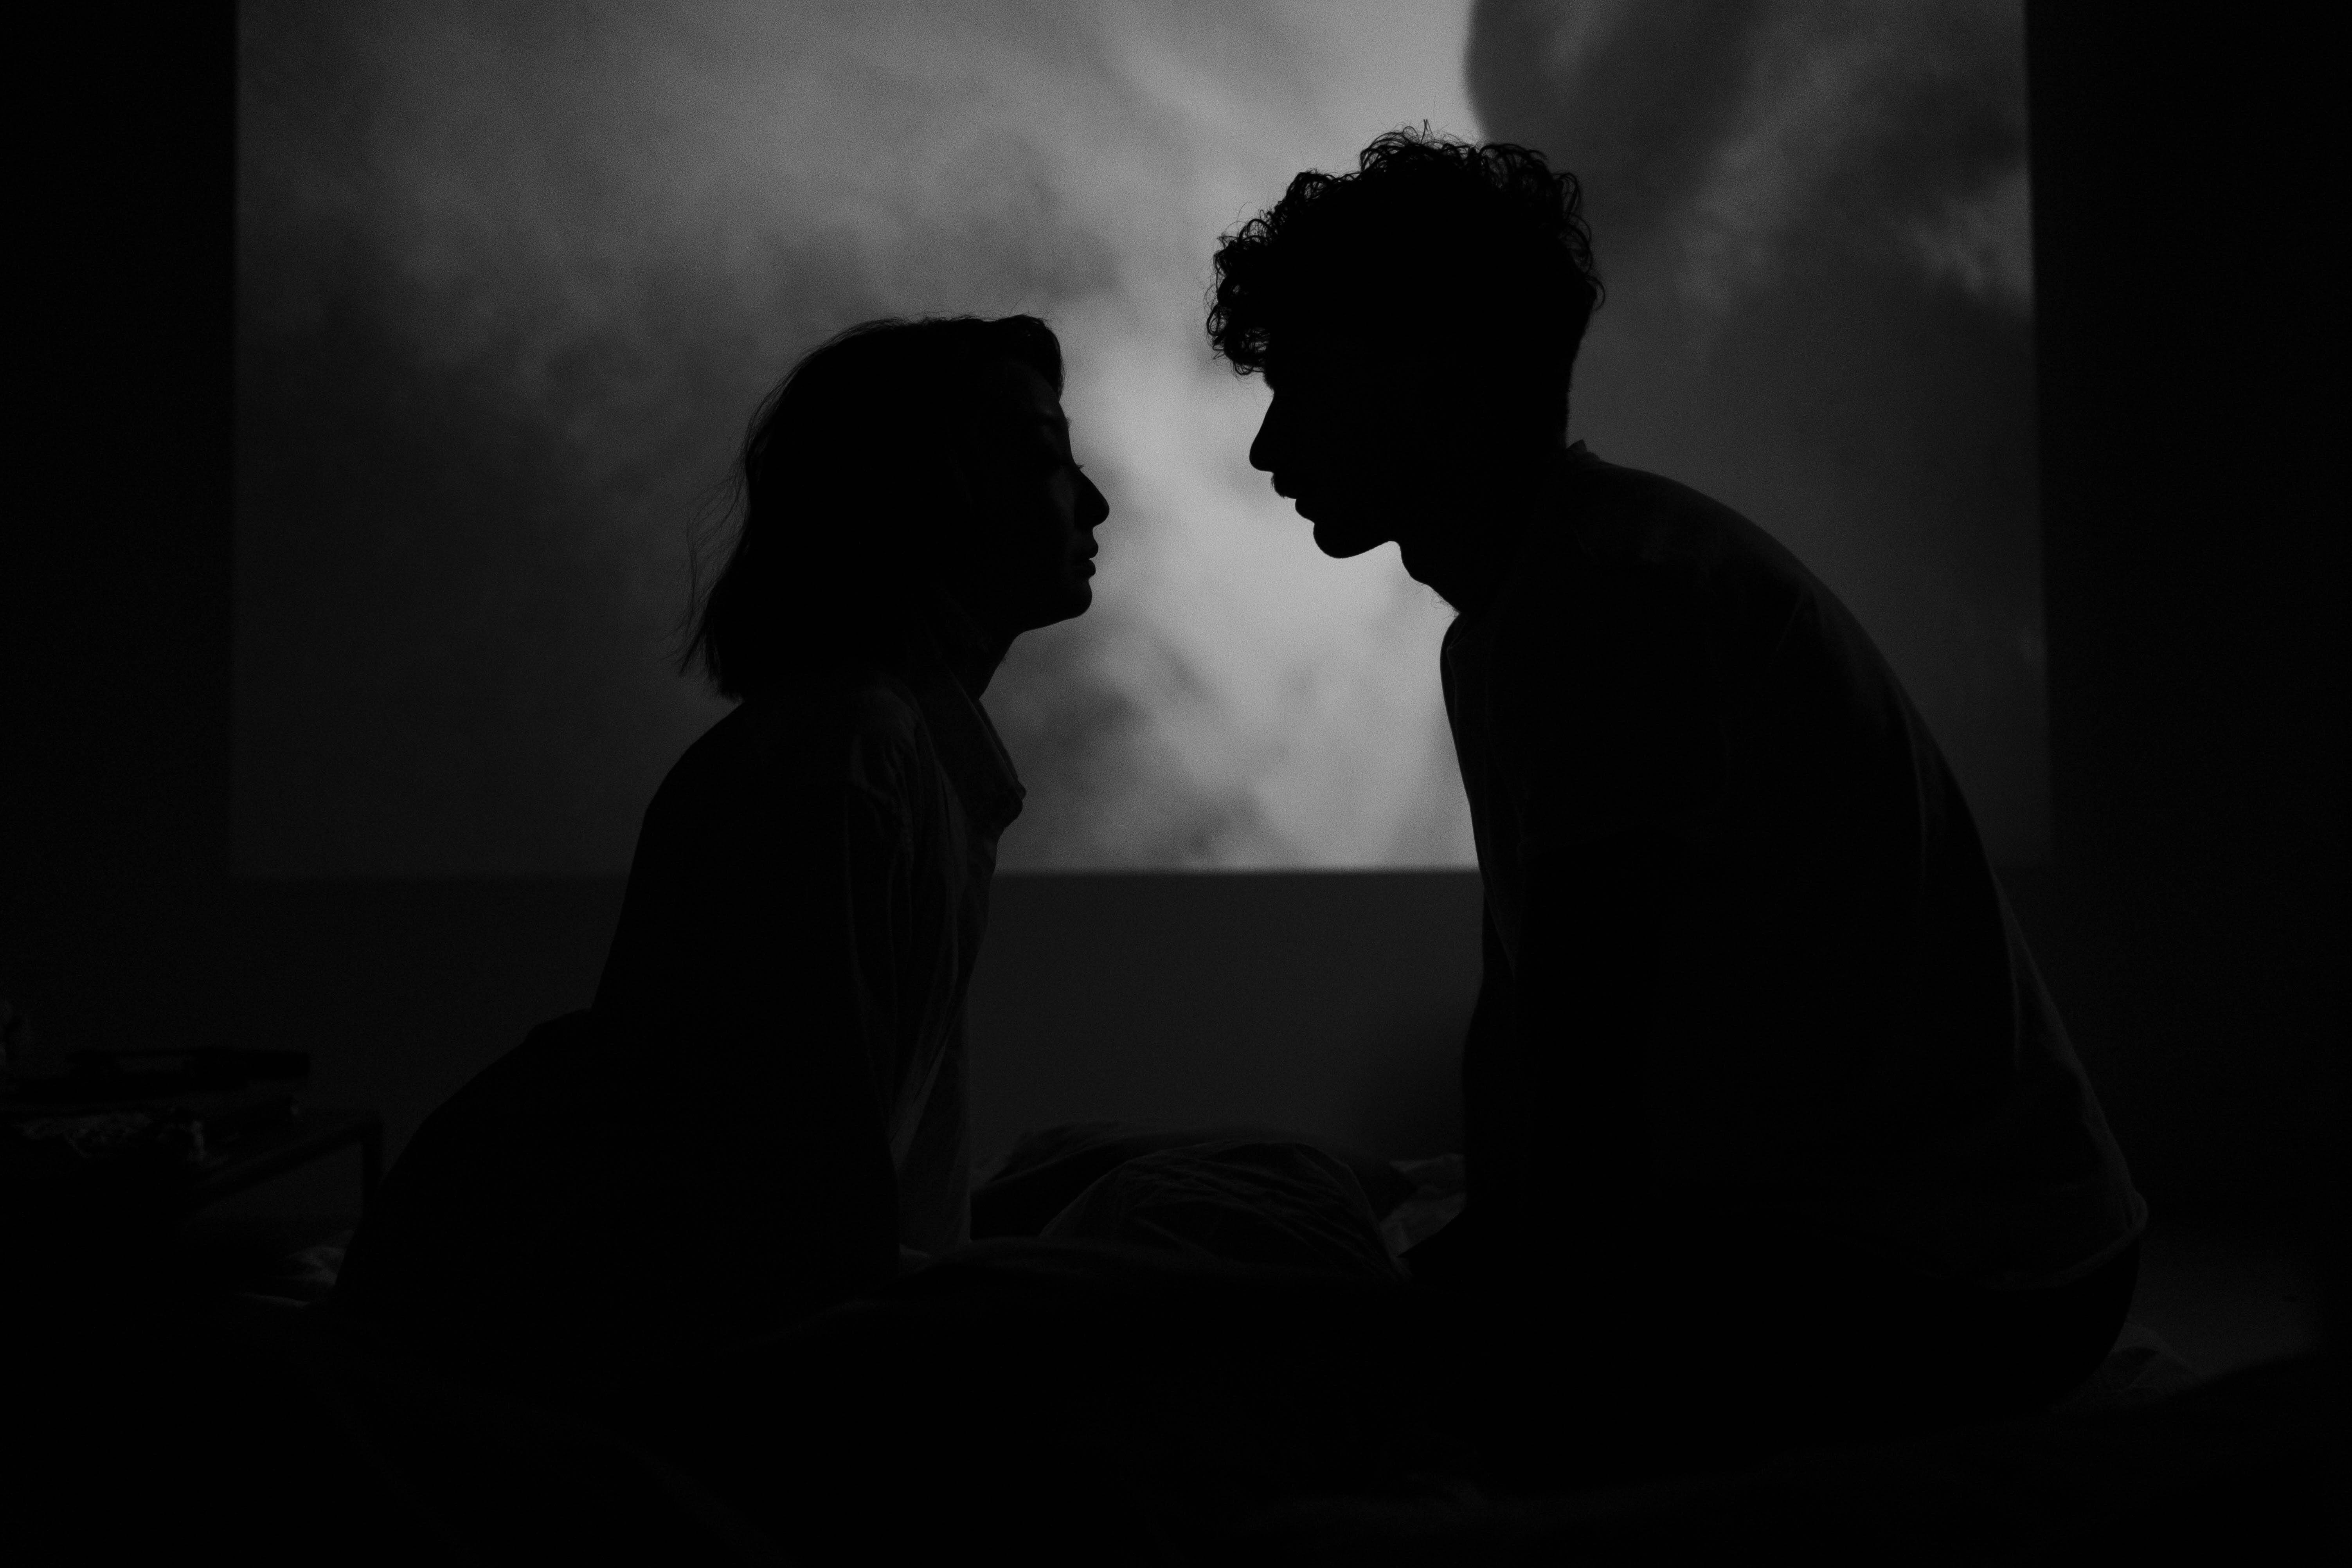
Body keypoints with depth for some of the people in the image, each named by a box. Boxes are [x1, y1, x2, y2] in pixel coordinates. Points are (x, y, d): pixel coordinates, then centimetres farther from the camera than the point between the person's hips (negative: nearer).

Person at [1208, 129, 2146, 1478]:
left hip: (1937, 1287, -9)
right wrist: (1477, 1250, 8)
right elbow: (1525, 1015, 13)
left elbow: (1589, 1114, -23)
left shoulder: (1611, 594, -21)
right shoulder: (1500, 625, 12)